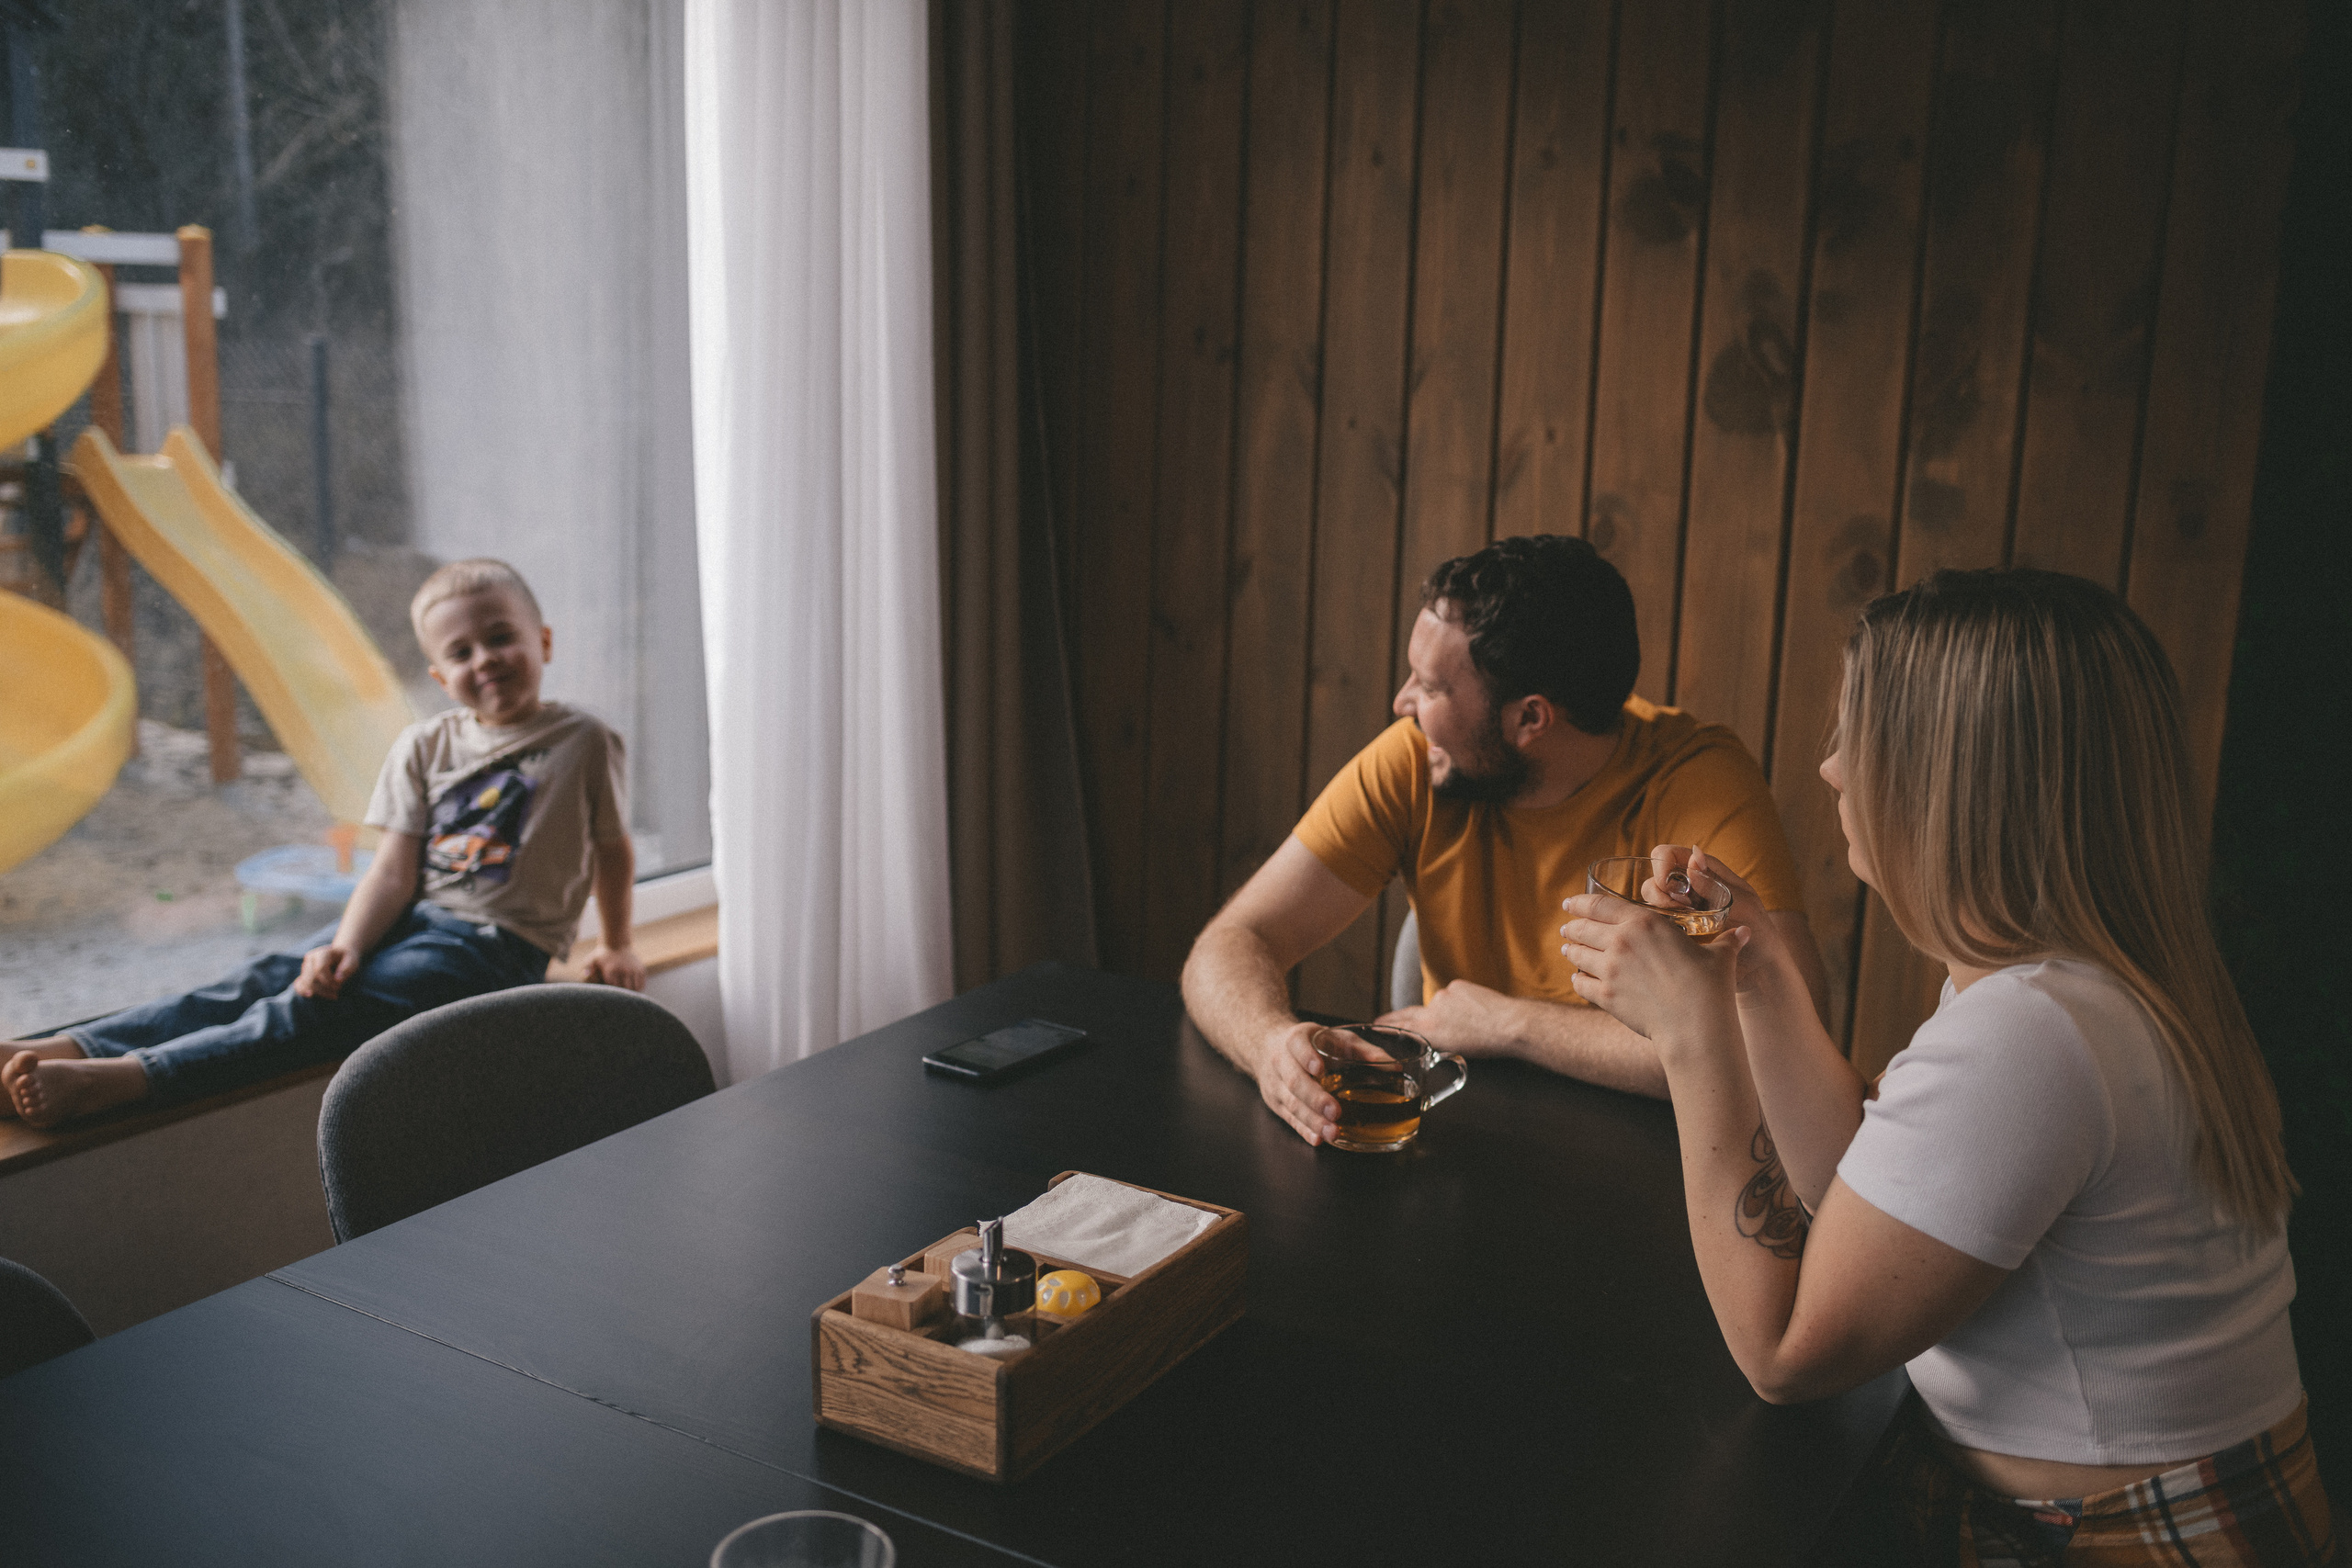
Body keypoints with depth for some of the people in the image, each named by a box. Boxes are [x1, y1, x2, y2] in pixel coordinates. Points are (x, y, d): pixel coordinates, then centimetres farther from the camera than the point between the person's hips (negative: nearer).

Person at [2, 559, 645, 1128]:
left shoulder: (582, 742, -2)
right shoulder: (426, 745, 8)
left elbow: (613, 849, 11)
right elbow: (395, 869, 0)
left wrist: (616, 946, 17)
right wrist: (348, 944, -16)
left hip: (497, 943, -5)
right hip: (413, 917, 5)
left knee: (330, 1008, -24)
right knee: (273, 978, -17)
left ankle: (124, 1077, -39)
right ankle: (72, 1047, -29)